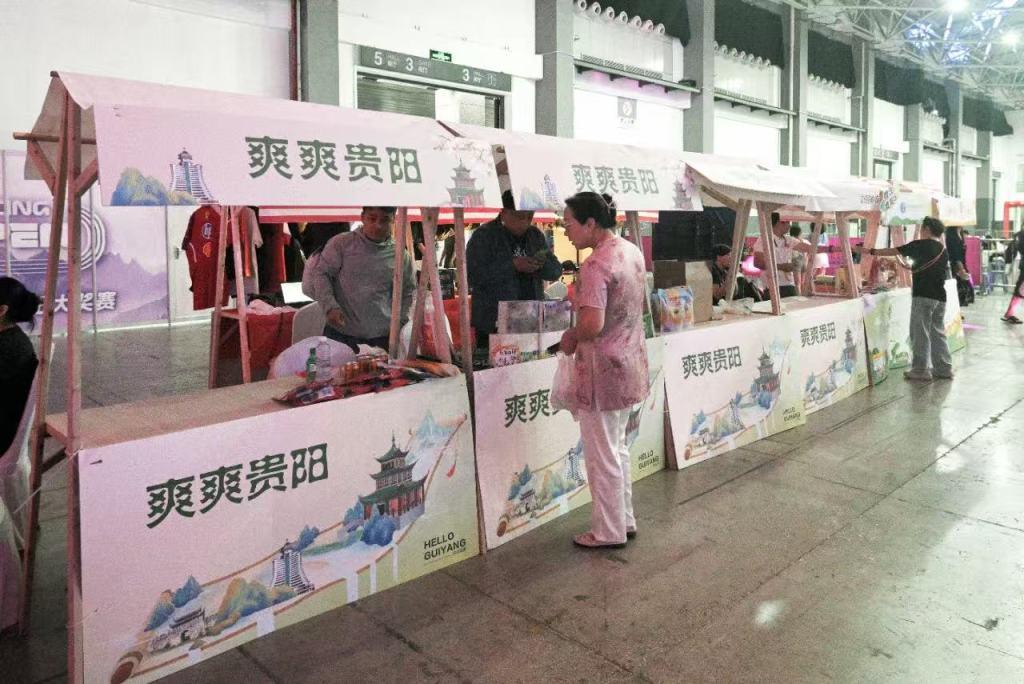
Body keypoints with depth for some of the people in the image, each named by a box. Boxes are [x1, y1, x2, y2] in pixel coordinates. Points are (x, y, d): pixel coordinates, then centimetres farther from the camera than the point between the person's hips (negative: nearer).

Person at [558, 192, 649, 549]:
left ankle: (609, 532, 21)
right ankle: (624, 520, 34)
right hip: (629, 364, 9)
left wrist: (570, 337, -9)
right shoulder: (632, 251, 6)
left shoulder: (596, 265, -23)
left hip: (603, 372, -9)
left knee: (602, 456, 6)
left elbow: (592, 325, -30)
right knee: (617, 449, 22)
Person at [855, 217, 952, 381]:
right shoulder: (943, 249, 14)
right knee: (938, 333, 13)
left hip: (923, 295, -7)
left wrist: (870, 251, 1)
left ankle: (920, 370, 1)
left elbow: (894, 251, -6)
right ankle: (944, 369, 16)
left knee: (920, 333, -1)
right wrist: (911, 268, 31)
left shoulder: (922, 245, -7)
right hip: (940, 296, 7)